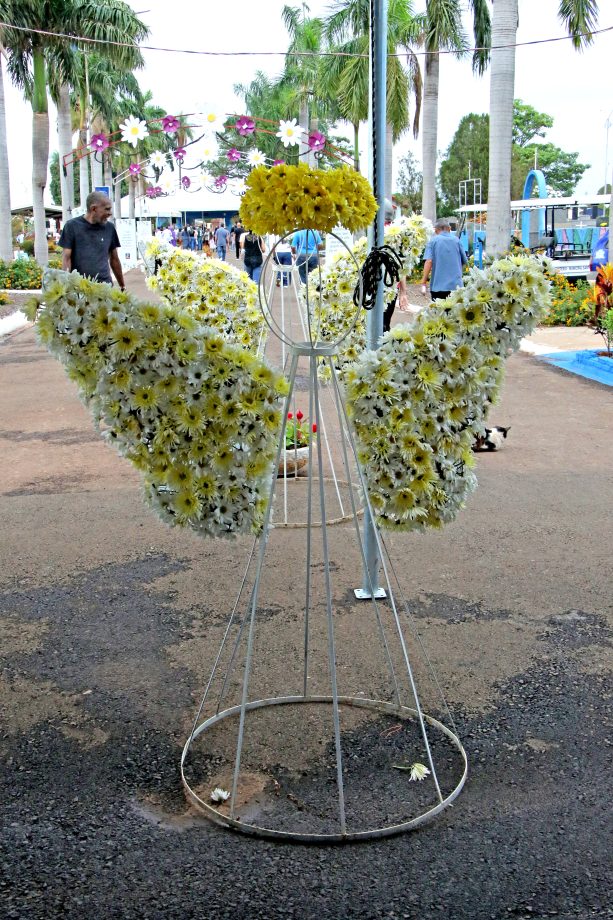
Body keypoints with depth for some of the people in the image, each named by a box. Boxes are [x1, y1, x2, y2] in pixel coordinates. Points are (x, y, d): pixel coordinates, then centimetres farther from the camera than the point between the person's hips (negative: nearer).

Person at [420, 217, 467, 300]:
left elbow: (429, 261, -13)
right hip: (456, 285, 2)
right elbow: (464, 261, 13)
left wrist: (423, 283, -12)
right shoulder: (456, 240, 7)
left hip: (438, 286, -2)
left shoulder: (433, 240, -1)